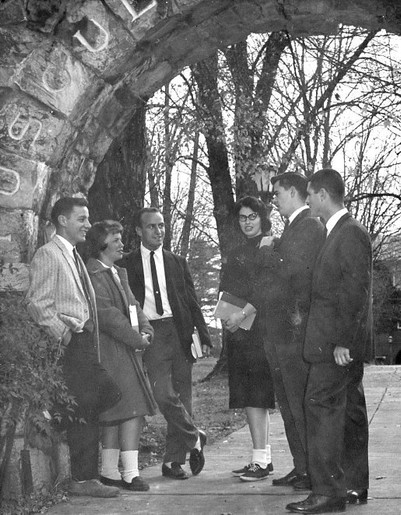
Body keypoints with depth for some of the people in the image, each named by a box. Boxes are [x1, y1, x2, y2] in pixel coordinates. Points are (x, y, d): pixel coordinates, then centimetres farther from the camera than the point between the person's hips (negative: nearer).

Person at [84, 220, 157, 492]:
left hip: (129, 349, 9)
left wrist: (146, 330, 0)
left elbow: (132, 305, 18)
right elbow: (106, 314, -16)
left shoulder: (119, 273, 21)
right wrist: (136, 338, -12)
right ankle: (130, 472, -10)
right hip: (111, 351, -9)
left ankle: (110, 471, 14)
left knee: (116, 414, 9)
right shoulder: (93, 274, -11)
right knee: (131, 409, -12)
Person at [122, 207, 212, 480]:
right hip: (151, 334, -2)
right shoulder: (128, 265, 7)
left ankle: (174, 460, 12)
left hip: (180, 331, 3)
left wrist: (203, 334, 3)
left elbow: (192, 300, 13)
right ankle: (194, 438, 5)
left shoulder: (178, 262, 15)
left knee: (182, 394, 3)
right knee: (163, 394, -16)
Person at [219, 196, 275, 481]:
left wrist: (243, 313, -18)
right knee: (247, 395, 7)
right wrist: (226, 315, 3)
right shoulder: (236, 253, 20)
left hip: (261, 327, -8)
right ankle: (263, 456, 13)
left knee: (257, 395, -11)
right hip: (238, 330, 8)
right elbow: (225, 291, 20)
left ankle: (261, 460, -10)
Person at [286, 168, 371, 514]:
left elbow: (356, 291, -19)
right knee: (349, 410, 13)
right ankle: (354, 486, 22)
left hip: (338, 343, -10)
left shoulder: (351, 233, -14)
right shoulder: (339, 232, 16)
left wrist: (343, 341, -21)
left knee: (321, 408, -10)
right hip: (340, 342, 10)